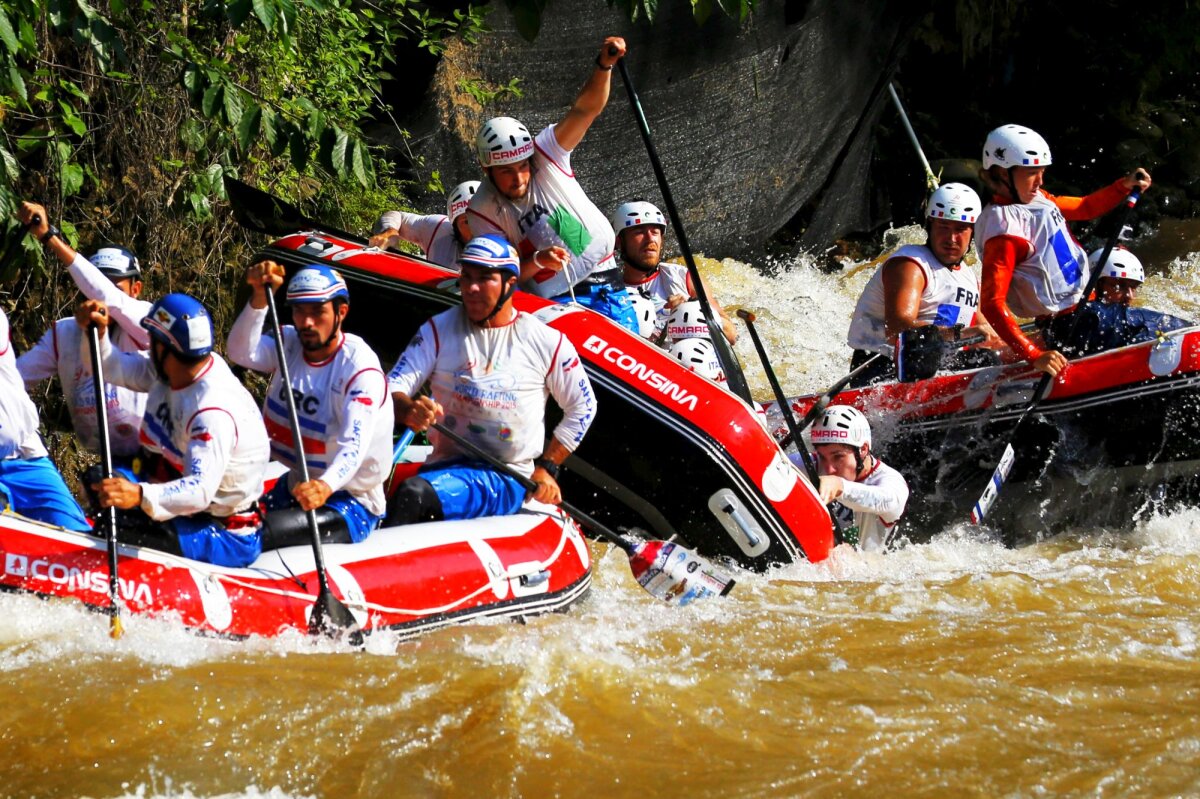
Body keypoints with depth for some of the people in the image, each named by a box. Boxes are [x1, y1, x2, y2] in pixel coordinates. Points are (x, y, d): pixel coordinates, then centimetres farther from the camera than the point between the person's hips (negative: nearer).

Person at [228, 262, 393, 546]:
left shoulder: (361, 368, -19)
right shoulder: (289, 344, 3)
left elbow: (354, 446, -33)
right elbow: (242, 353, -18)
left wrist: (327, 486, -52)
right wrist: (260, 298, -31)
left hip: (351, 503, -7)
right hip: (295, 488, 7)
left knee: (261, 534, -26)